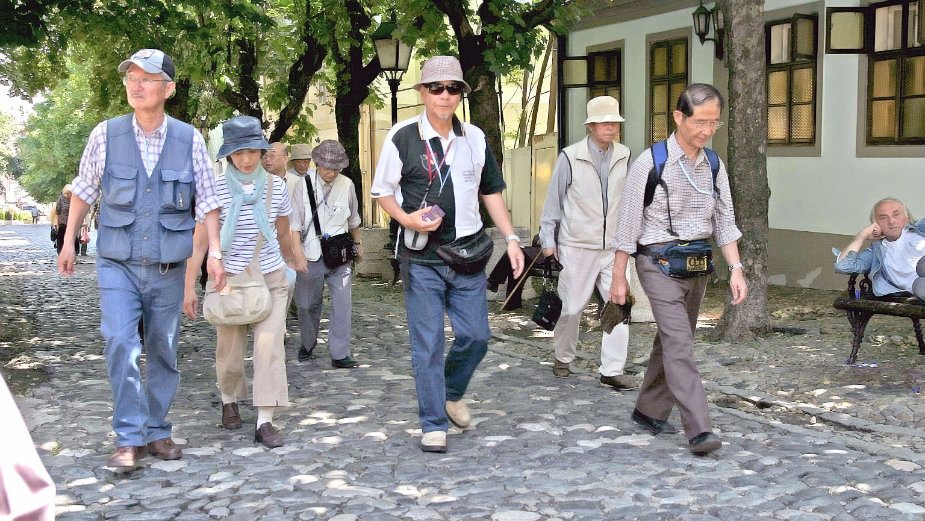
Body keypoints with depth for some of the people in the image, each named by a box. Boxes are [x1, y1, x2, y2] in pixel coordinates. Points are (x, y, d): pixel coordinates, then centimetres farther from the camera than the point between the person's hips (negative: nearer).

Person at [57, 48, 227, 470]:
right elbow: (83, 191, 9)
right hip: (117, 264, -1)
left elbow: (207, 202, 3)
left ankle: (157, 431, 23)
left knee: (163, 352, 9)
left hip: (168, 267, 1)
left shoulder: (189, 139, -2)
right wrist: (69, 241, 10)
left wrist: (214, 252, -5)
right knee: (120, 344, -15)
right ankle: (129, 438, -8)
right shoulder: (106, 135, -3)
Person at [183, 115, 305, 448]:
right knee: (229, 348, 9)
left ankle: (265, 421, -8)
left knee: (270, 345, -10)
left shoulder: (276, 187, 0)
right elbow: (200, 241, -7)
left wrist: (292, 261, 28)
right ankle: (229, 401, 38)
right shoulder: (216, 189, -7)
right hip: (229, 279, -1)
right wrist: (190, 287, -10)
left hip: (271, 278, 1)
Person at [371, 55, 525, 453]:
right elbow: (382, 191, 3)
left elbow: (491, 191, 14)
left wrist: (510, 238, 5)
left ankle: (452, 393, 33)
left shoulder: (475, 138, 6)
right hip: (422, 257, -3)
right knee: (427, 343, -1)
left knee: (476, 336, 5)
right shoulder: (402, 137, -5)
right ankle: (434, 425, 9)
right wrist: (407, 219, -16)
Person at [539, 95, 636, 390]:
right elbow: (553, 201, -1)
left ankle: (612, 371, 0)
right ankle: (563, 357, 30)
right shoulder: (570, 158, -7)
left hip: (613, 246, 3)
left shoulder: (624, 156, 4)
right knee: (572, 305, 6)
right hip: (577, 246, -3)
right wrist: (548, 241, -1)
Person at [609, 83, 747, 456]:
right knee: (680, 344, -15)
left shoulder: (714, 166, 6)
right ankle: (699, 430, -19)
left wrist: (735, 268, 0)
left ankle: (649, 411, 31)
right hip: (659, 262, -6)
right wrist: (619, 275, -4)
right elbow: (628, 222, -6)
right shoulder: (650, 162, -10)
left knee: (672, 342, 15)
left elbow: (724, 221, 10)